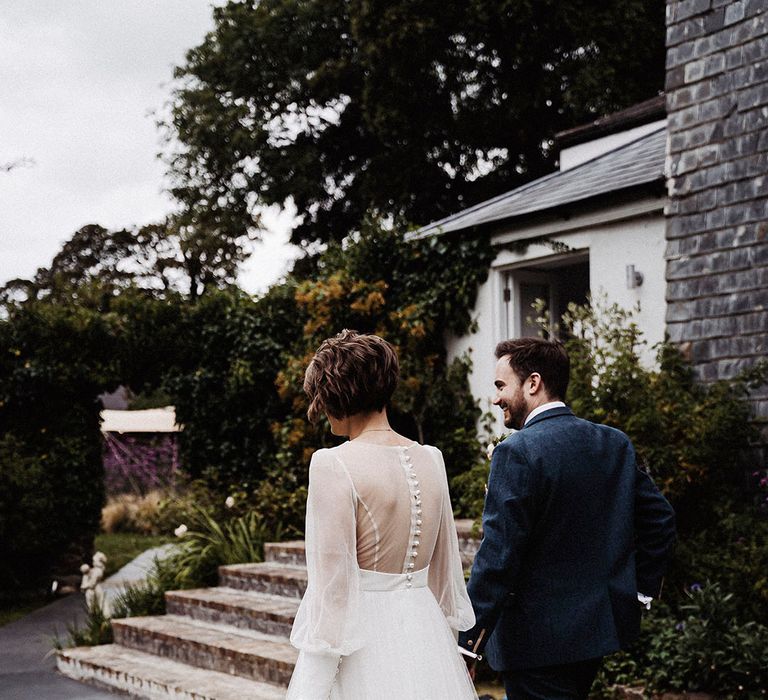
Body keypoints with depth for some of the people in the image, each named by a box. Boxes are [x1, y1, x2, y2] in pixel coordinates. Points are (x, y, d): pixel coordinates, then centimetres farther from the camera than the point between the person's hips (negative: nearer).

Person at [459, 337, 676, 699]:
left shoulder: (517, 452, -16)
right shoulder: (616, 443, 6)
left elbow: (497, 556, -20)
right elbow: (660, 519, 9)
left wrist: (468, 641, -15)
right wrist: (641, 589, 16)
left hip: (537, 640, -8)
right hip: (602, 626, 8)